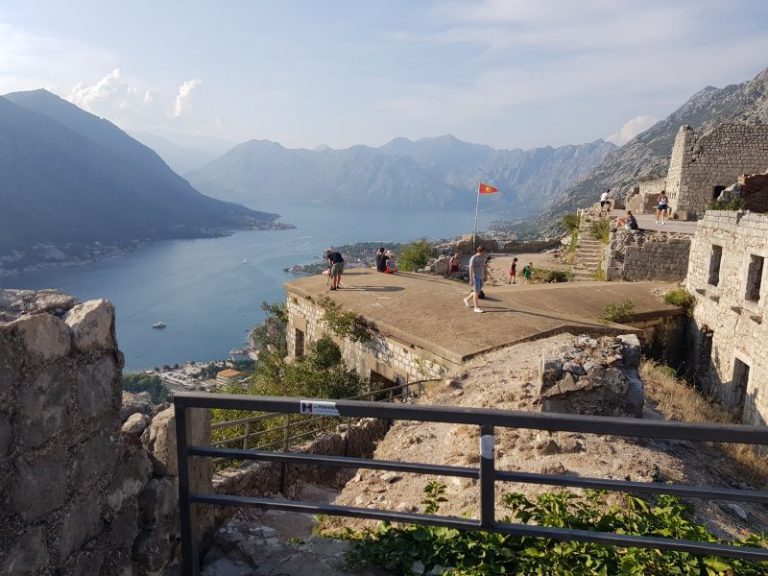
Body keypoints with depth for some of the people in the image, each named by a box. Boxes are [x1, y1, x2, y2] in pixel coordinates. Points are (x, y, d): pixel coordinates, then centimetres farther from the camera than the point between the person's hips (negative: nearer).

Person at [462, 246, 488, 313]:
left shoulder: (483, 257, 6)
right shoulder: (473, 258, -16)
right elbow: (471, 269, -17)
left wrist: (485, 275, 16)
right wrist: (471, 280, -19)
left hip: (481, 277, 8)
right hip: (475, 276, -8)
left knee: (478, 291, 13)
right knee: (476, 291, -5)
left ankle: (467, 299, 33)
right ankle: (476, 307, 1)